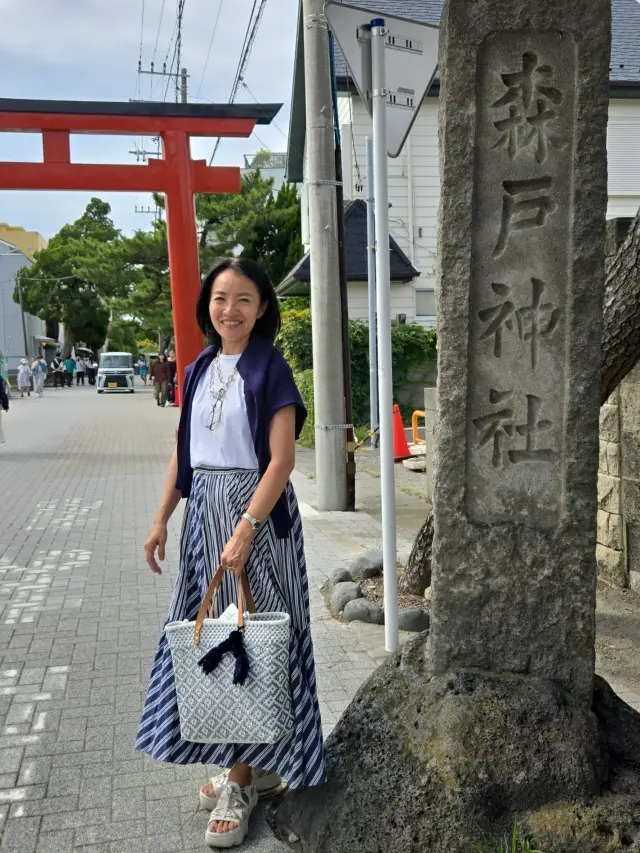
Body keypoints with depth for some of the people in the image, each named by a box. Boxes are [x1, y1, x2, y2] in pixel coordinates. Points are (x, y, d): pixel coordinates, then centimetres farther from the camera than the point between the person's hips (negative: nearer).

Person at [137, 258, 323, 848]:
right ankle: (250, 764, 26)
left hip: (256, 511, -6)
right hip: (205, 511, 7)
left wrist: (245, 529, -22)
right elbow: (184, 453, 14)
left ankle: (241, 781, 12)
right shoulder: (199, 371, 10)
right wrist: (162, 520, 11)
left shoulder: (270, 370, -8)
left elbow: (282, 460, -15)